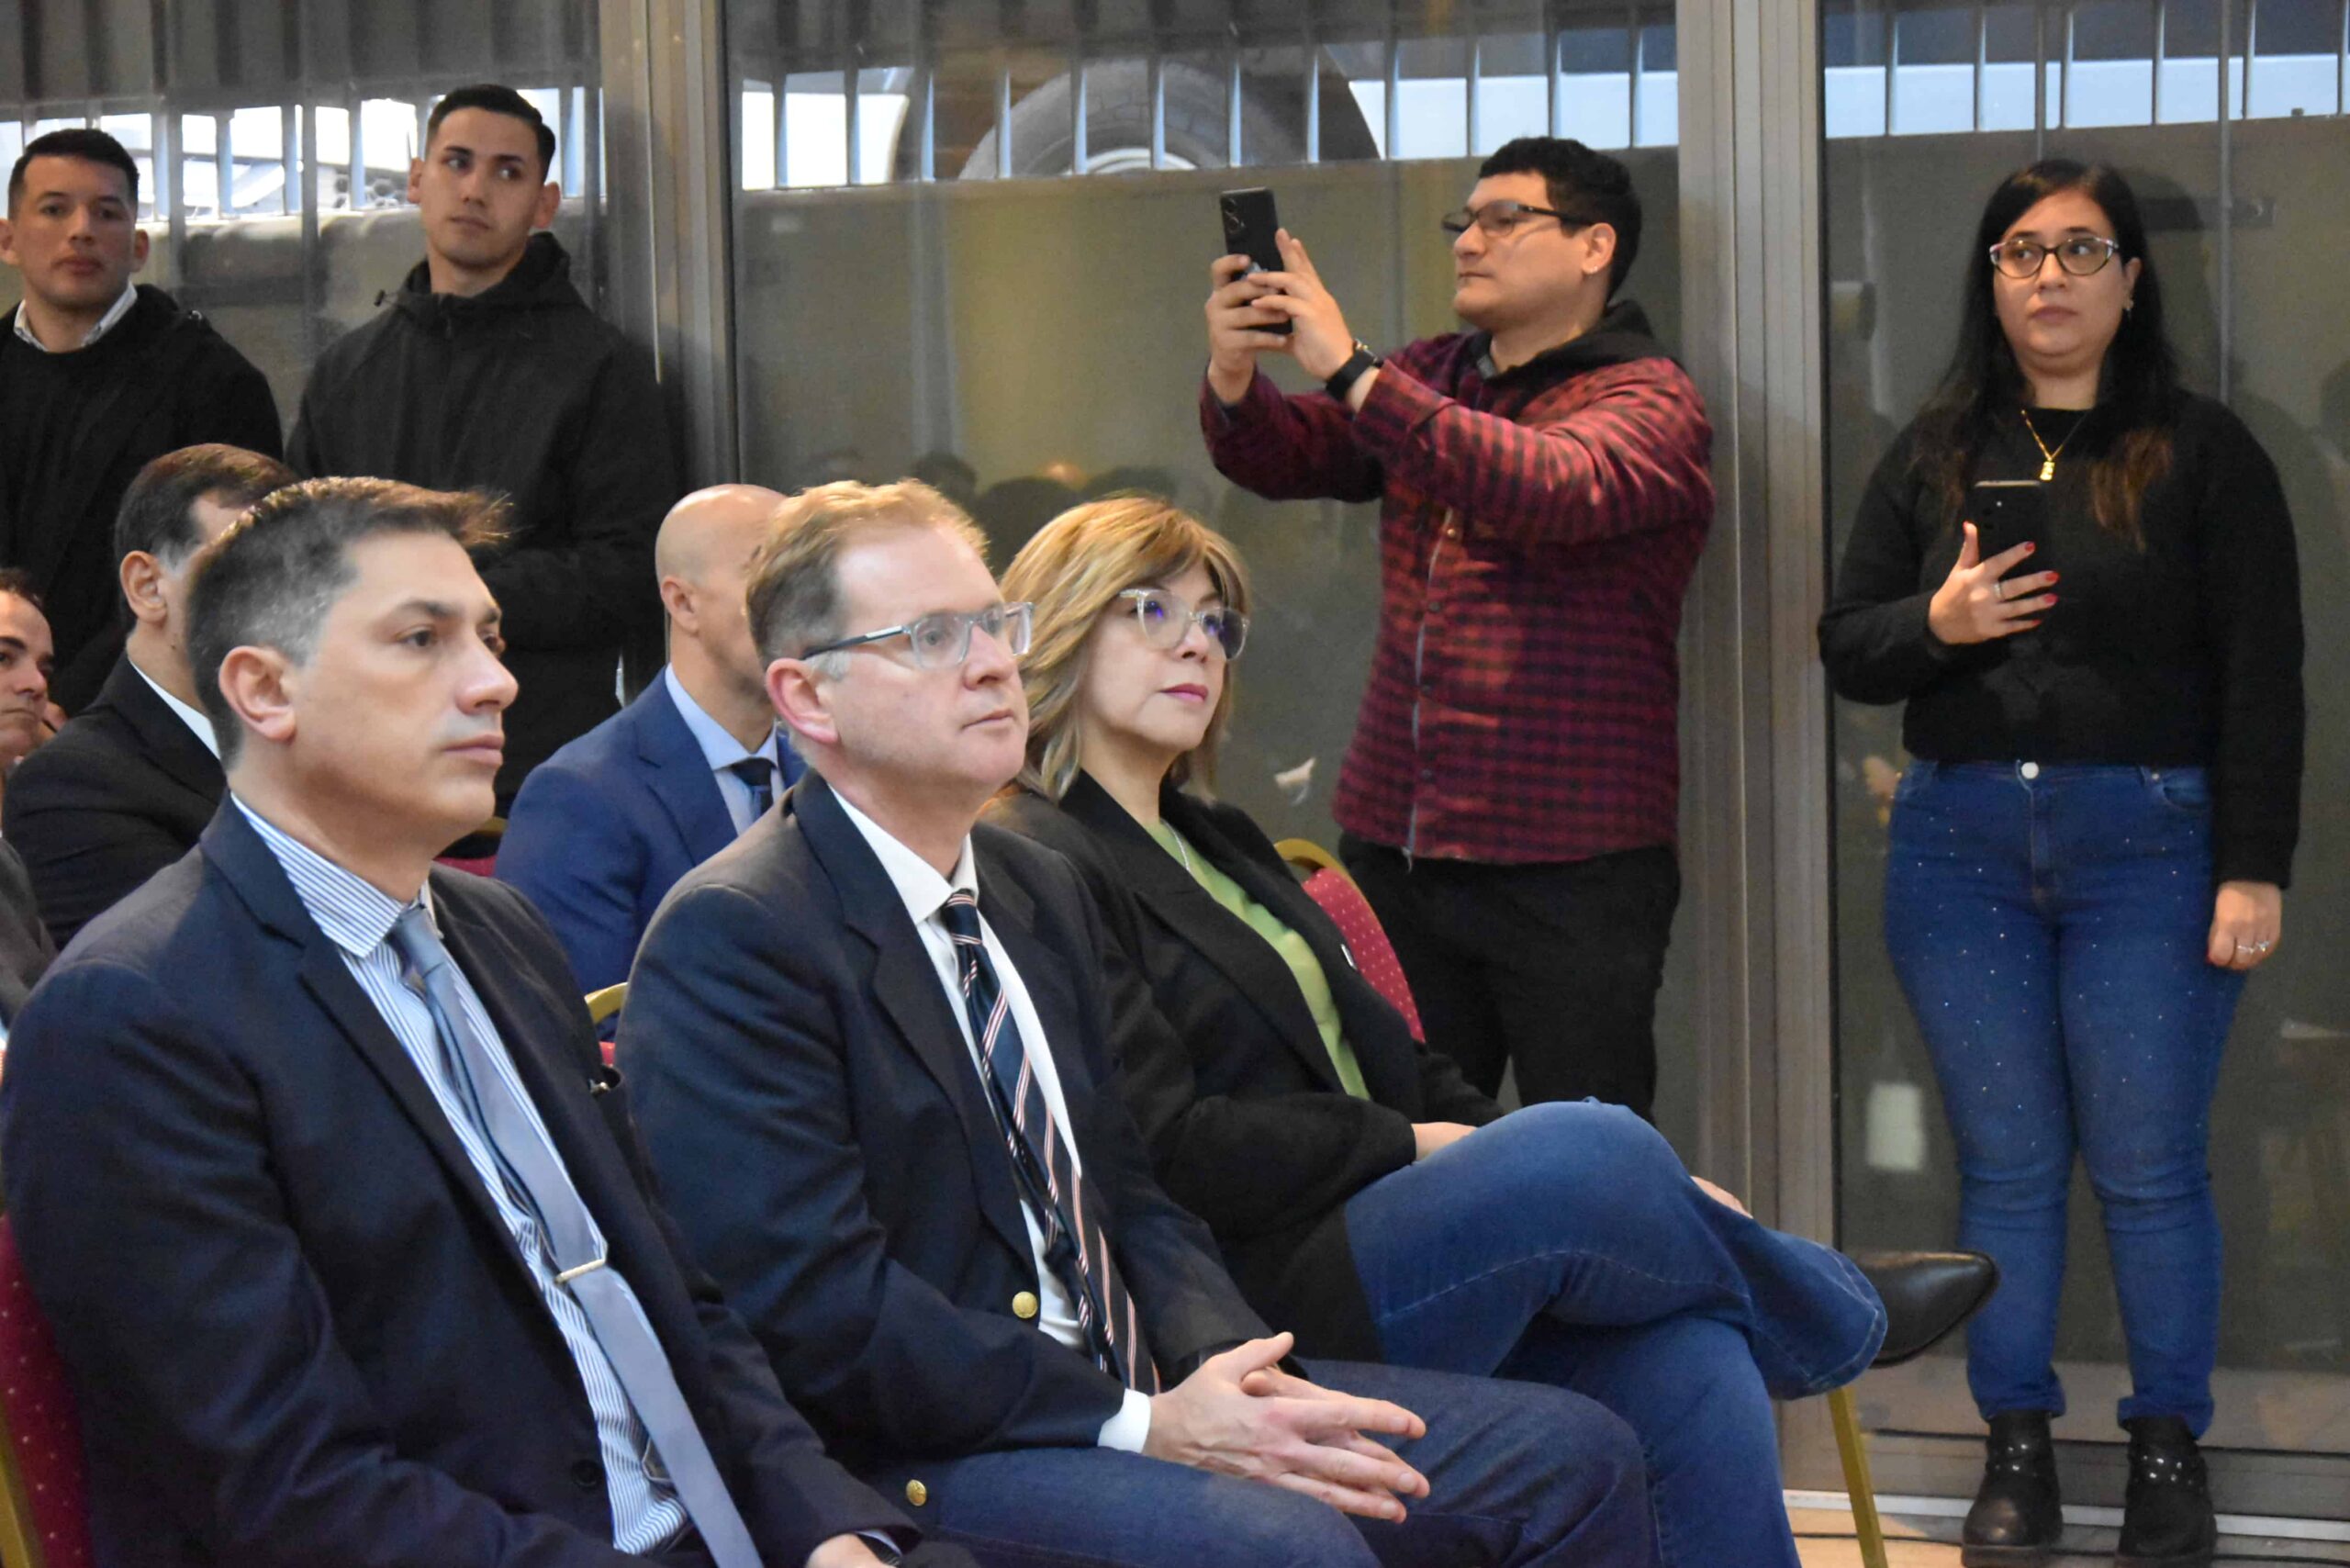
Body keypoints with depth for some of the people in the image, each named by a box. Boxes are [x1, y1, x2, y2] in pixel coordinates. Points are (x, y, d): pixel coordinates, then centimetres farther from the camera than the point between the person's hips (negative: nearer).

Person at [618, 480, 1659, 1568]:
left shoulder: (1040, 893, 17)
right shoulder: (730, 938, -11)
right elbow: (816, 1305, -18)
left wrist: (1229, 1369, -3)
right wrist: (1144, 1427, -20)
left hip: (1119, 1388, 9)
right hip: (916, 1465, -8)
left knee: (1574, 1458, -1)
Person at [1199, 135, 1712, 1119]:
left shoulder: (1650, 403, -4)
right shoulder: (1432, 377, 18)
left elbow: (1550, 489, -24)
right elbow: (1285, 457, 8)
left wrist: (1349, 370, -27)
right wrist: (1232, 373, -15)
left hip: (1570, 866, -6)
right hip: (1395, 853, 6)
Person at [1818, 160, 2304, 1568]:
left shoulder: (2202, 452, -1)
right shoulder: (1936, 454, 10)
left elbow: (2263, 676, -3)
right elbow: (1848, 648, 12)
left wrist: (2255, 868, -9)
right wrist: (1936, 624, -10)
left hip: (2148, 845, -3)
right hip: (1962, 845, 3)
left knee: (2149, 1171, 1)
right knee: (2006, 1166, 7)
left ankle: (2170, 1452, 14)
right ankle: (2018, 1451, 16)